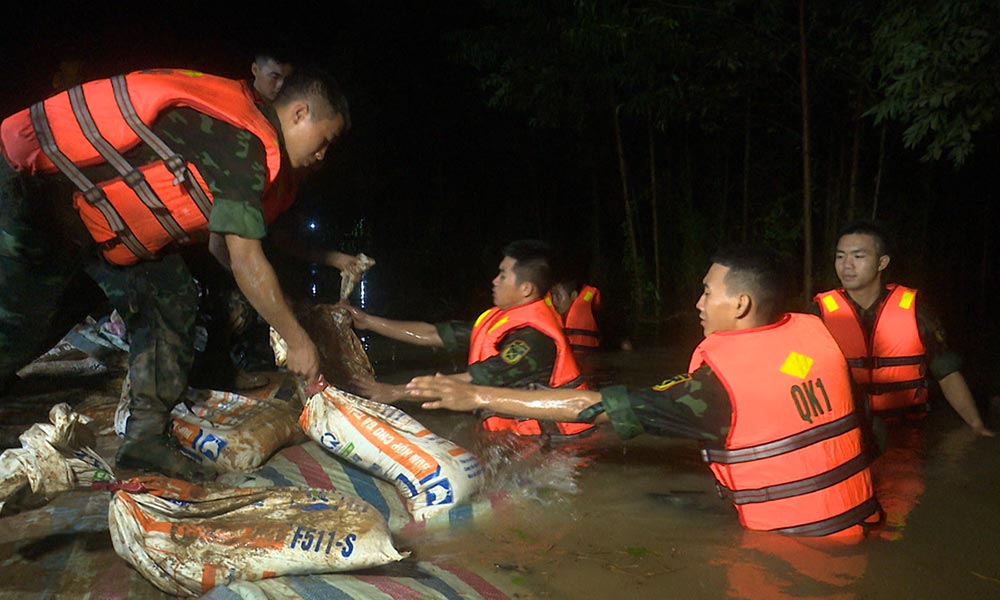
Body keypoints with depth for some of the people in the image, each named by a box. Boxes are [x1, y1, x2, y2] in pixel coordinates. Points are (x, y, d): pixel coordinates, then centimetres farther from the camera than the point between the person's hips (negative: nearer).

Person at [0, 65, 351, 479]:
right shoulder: (247, 139, -25)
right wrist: (297, 339, -17)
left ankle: (146, 434, 3)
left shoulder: (240, 134, 7)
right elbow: (245, 261, -27)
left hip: (102, 205, 10)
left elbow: (222, 245, 9)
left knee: (171, 301, 1)